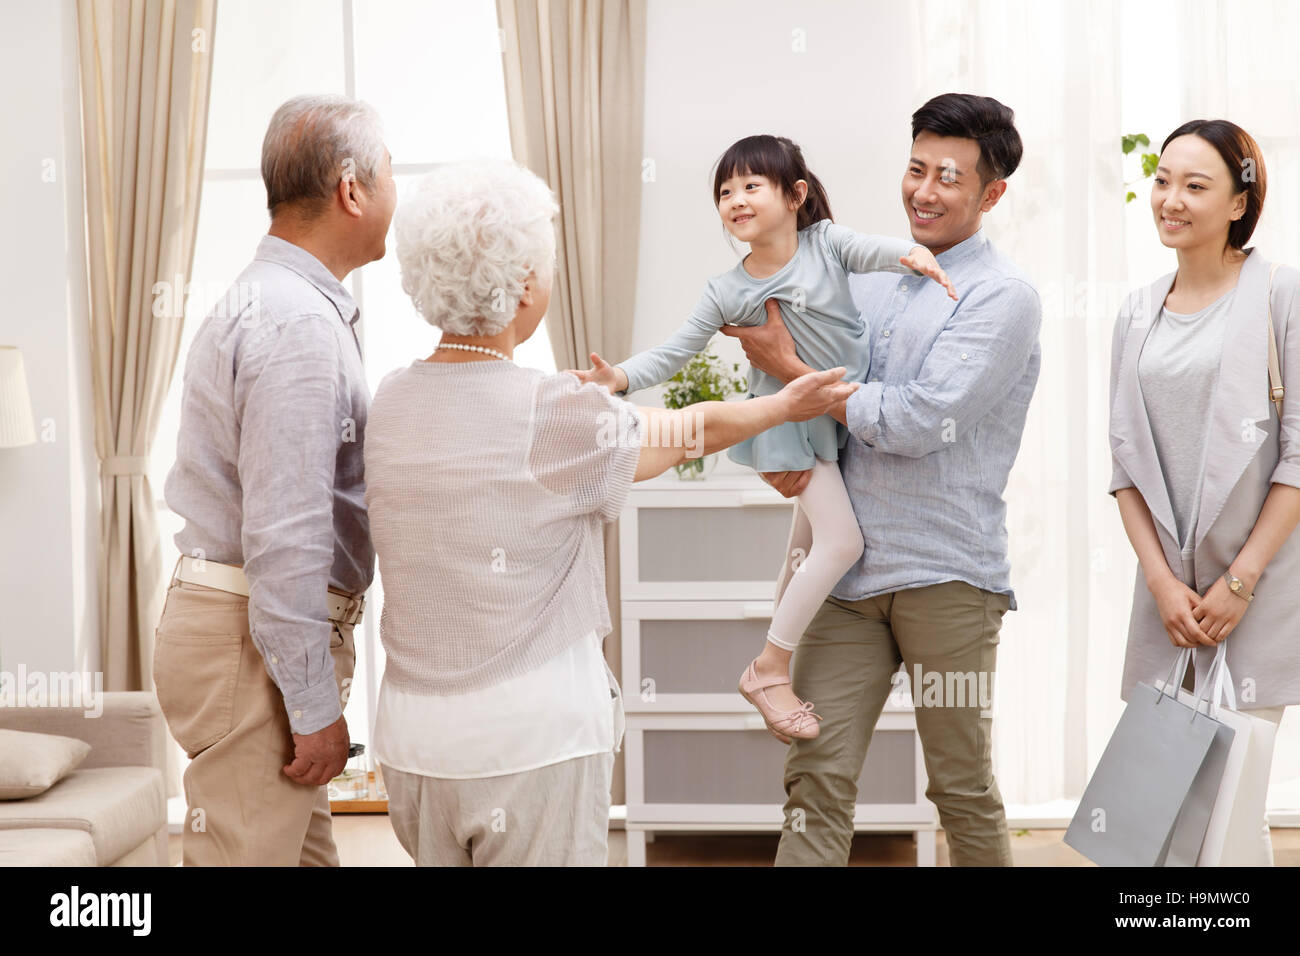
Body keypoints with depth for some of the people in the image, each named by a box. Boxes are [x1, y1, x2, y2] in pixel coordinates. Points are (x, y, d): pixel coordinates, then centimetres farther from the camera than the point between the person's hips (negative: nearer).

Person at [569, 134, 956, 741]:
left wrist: (910, 253, -47)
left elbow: (868, 250, -25)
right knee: (841, 540, -18)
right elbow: (674, 353, -9)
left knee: (807, 545, 18)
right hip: (791, 417, -4)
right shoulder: (727, 292, -10)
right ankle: (768, 670, -8)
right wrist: (621, 377, -26)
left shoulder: (825, 241, -7)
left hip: (849, 409, 4)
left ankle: (783, 670, 36)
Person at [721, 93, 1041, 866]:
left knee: (964, 790, 8)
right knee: (818, 779, 2)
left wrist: (790, 367, -10)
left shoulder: (1002, 297, -7)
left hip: (945, 572, -5)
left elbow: (919, 421, -17)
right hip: (851, 567, 5)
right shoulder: (870, 277, 14)